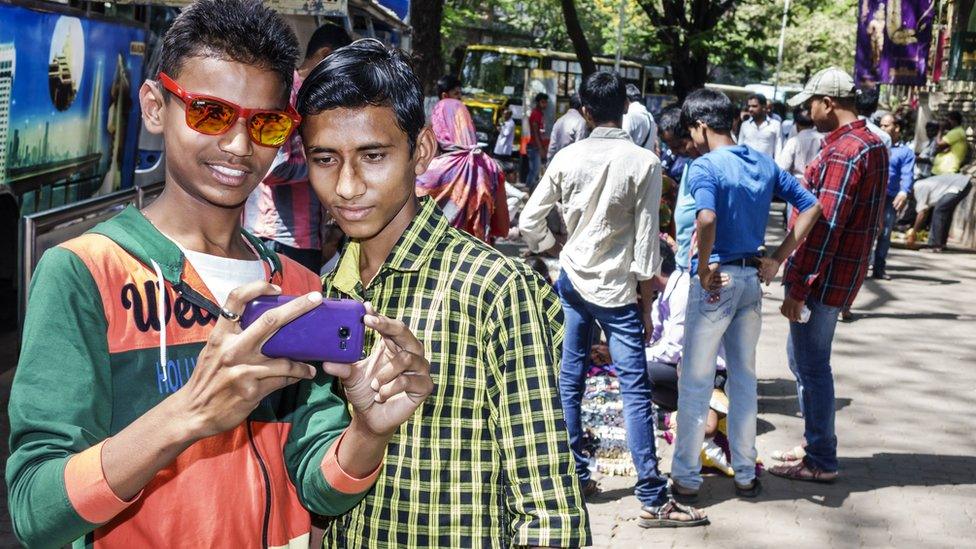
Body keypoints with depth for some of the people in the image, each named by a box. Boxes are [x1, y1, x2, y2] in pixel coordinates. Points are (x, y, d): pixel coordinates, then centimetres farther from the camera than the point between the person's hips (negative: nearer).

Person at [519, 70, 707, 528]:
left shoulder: (568, 158, -2)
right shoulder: (644, 163, -11)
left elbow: (529, 223, 1)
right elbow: (646, 240, -10)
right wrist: (646, 300, -1)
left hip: (572, 280, 4)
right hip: (617, 288, -3)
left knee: (569, 380, 12)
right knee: (635, 390, -3)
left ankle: (574, 476, 20)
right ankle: (652, 500, -2)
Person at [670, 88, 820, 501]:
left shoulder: (704, 167, -14)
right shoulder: (764, 163, 7)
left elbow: (707, 219, -32)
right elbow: (810, 207, 9)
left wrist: (704, 270, -18)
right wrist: (777, 260, 7)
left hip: (716, 281, -6)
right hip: (752, 280, 7)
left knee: (696, 382, 4)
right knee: (744, 378, 16)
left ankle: (686, 477, 12)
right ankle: (746, 474, 23)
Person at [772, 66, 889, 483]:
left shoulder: (842, 152, -20)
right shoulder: (873, 145, 12)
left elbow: (823, 227, -24)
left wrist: (797, 287, -21)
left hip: (824, 277, -10)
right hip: (843, 273, 10)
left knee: (811, 365, 0)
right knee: (803, 356, 20)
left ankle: (821, 461, 11)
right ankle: (817, 445, 30)